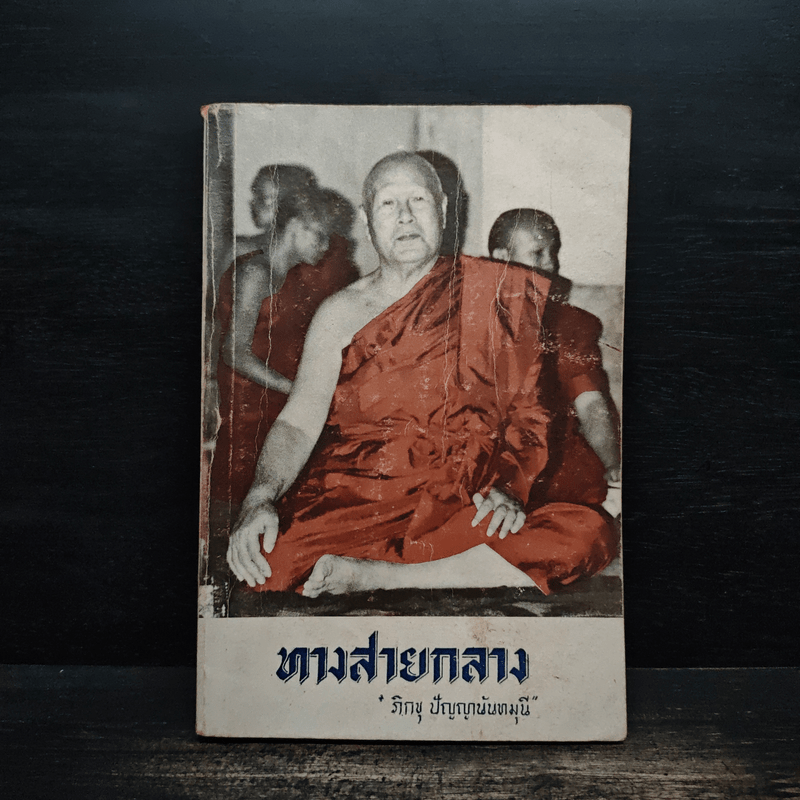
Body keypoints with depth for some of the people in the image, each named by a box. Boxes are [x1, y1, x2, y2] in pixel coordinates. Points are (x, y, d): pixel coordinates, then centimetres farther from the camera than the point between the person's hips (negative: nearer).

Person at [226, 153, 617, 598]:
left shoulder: (493, 292, 8)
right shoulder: (340, 313, 9)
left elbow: (528, 407, 7)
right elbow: (299, 422, 1)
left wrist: (508, 485, -11)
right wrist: (260, 500, -18)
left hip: (463, 507, 2)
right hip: (351, 505, -1)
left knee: (590, 536, -27)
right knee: (264, 561, -30)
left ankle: (370, 576, -20)